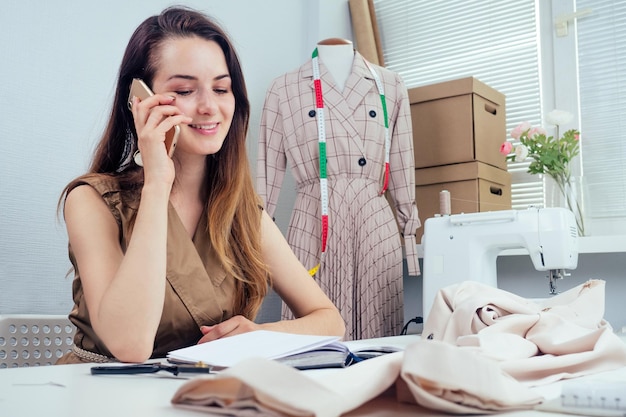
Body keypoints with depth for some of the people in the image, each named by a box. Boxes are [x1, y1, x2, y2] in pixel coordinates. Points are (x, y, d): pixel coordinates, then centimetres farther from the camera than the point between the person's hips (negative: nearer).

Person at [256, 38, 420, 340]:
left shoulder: (390, 86, 15)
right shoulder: (284, 89, 11)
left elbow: (402, 168, 14)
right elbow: (269, 171, 10)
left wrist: (409, 233, 11)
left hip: (377, 224, 1)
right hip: (314, 223, -1)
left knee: (378, 343, 0)